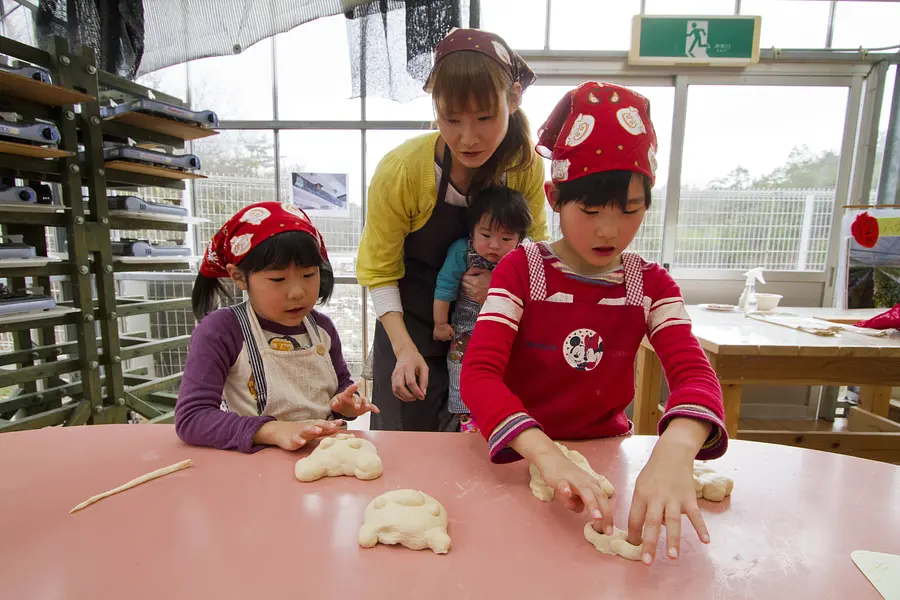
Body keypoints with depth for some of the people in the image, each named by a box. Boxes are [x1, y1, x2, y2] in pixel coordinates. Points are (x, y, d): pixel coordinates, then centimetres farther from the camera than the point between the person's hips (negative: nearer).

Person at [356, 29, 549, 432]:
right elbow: (379, 272, -14)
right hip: (412, 323, -2)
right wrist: (405, 349, -25)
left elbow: (536, 245, -1)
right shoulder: (400, 171, -24)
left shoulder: (526, 165, -16)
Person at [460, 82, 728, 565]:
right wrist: (545, 454, -38)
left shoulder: (651, 284, 0)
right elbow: (478, 373, -21)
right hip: (515, 454, -2)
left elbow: (694, 372, -15)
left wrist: (674, 451, -38)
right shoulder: (521, 269, -9)